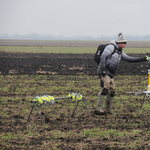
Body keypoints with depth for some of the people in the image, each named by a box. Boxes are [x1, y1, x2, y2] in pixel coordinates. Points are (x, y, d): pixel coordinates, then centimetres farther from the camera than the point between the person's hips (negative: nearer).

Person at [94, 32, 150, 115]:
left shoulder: (120, 51, 19)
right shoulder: (111, 47, -8)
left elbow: (129, 58, 22)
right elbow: (103, 56, -16)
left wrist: (143, 59, 17)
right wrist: (103, 69, -22)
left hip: (110, 74, 9)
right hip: (104, 72, -9)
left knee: (112, 91, 7)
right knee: (105, 89, -18)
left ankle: (109, 110, 14)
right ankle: (98, 109, -21)